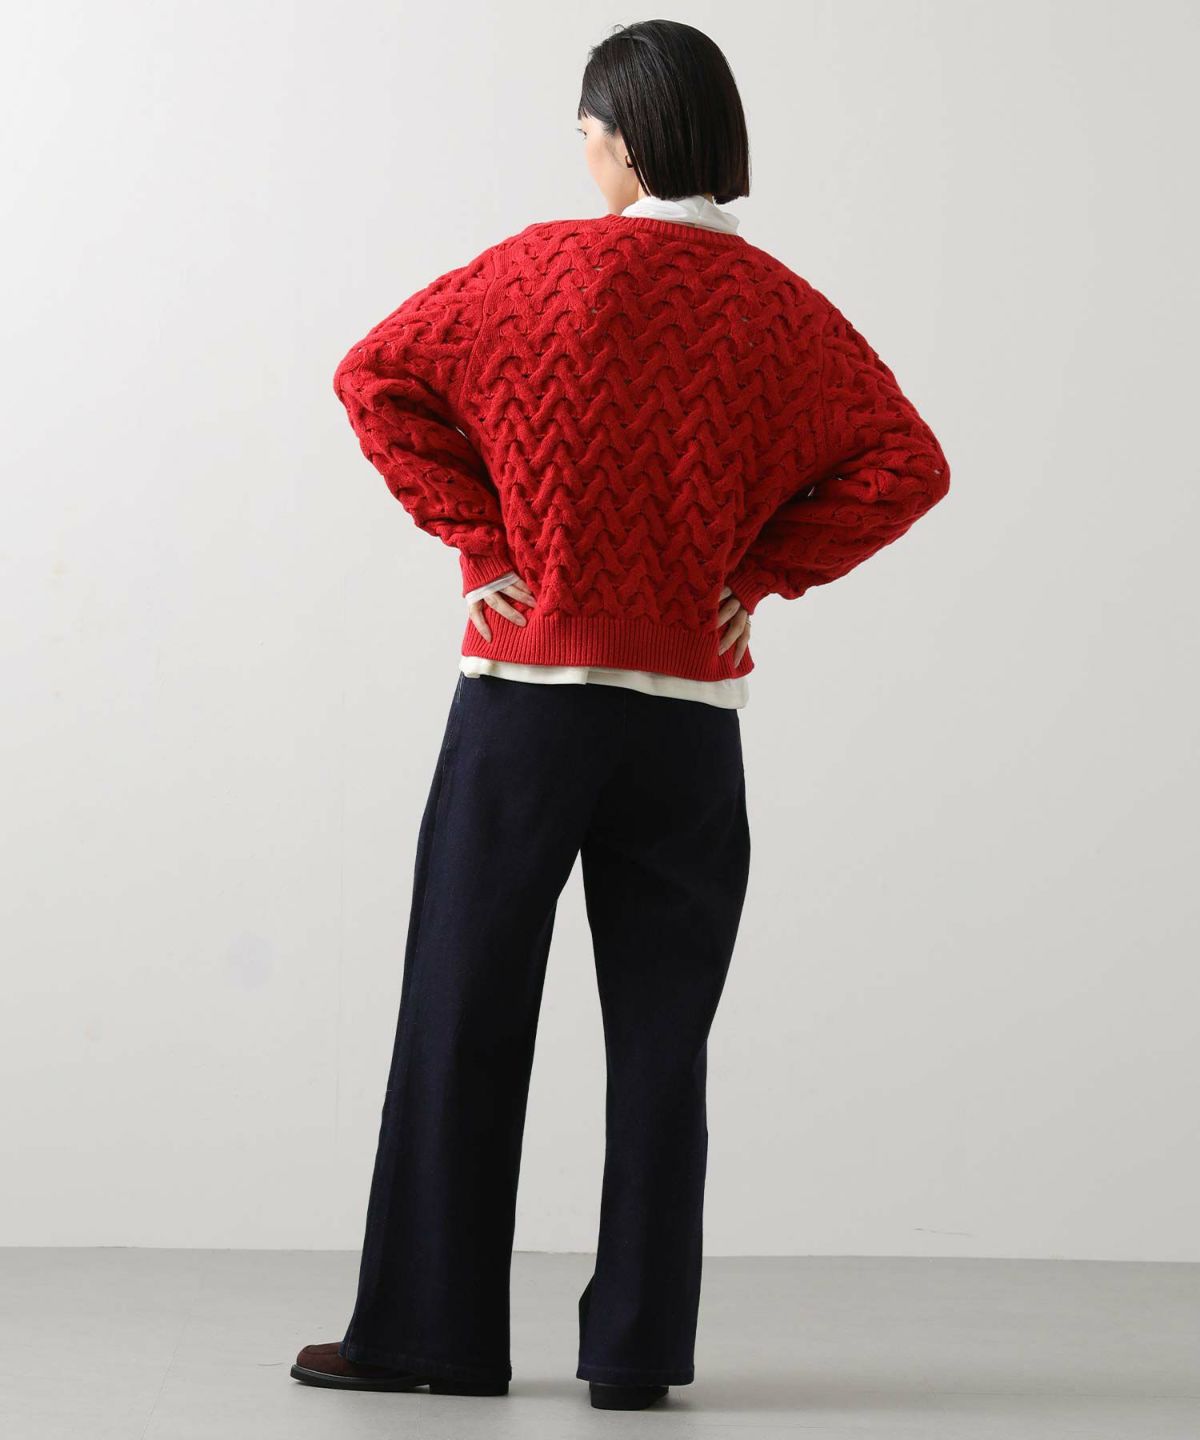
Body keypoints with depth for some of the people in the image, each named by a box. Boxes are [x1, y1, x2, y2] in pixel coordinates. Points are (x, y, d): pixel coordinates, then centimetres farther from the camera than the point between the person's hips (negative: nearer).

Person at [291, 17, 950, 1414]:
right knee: (658, 1037, 7)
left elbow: (374, 372, -4)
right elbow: (905, 463, 1)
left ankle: (432, 1332, 13)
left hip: (524, 693, -2)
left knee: (464, 1020, 7)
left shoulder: (544, 269, -5)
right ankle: (637, 1348, 10)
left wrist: (480, 539, -2)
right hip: (690, 712, 2)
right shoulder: (781, 307, 1)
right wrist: (765, 574, 2)